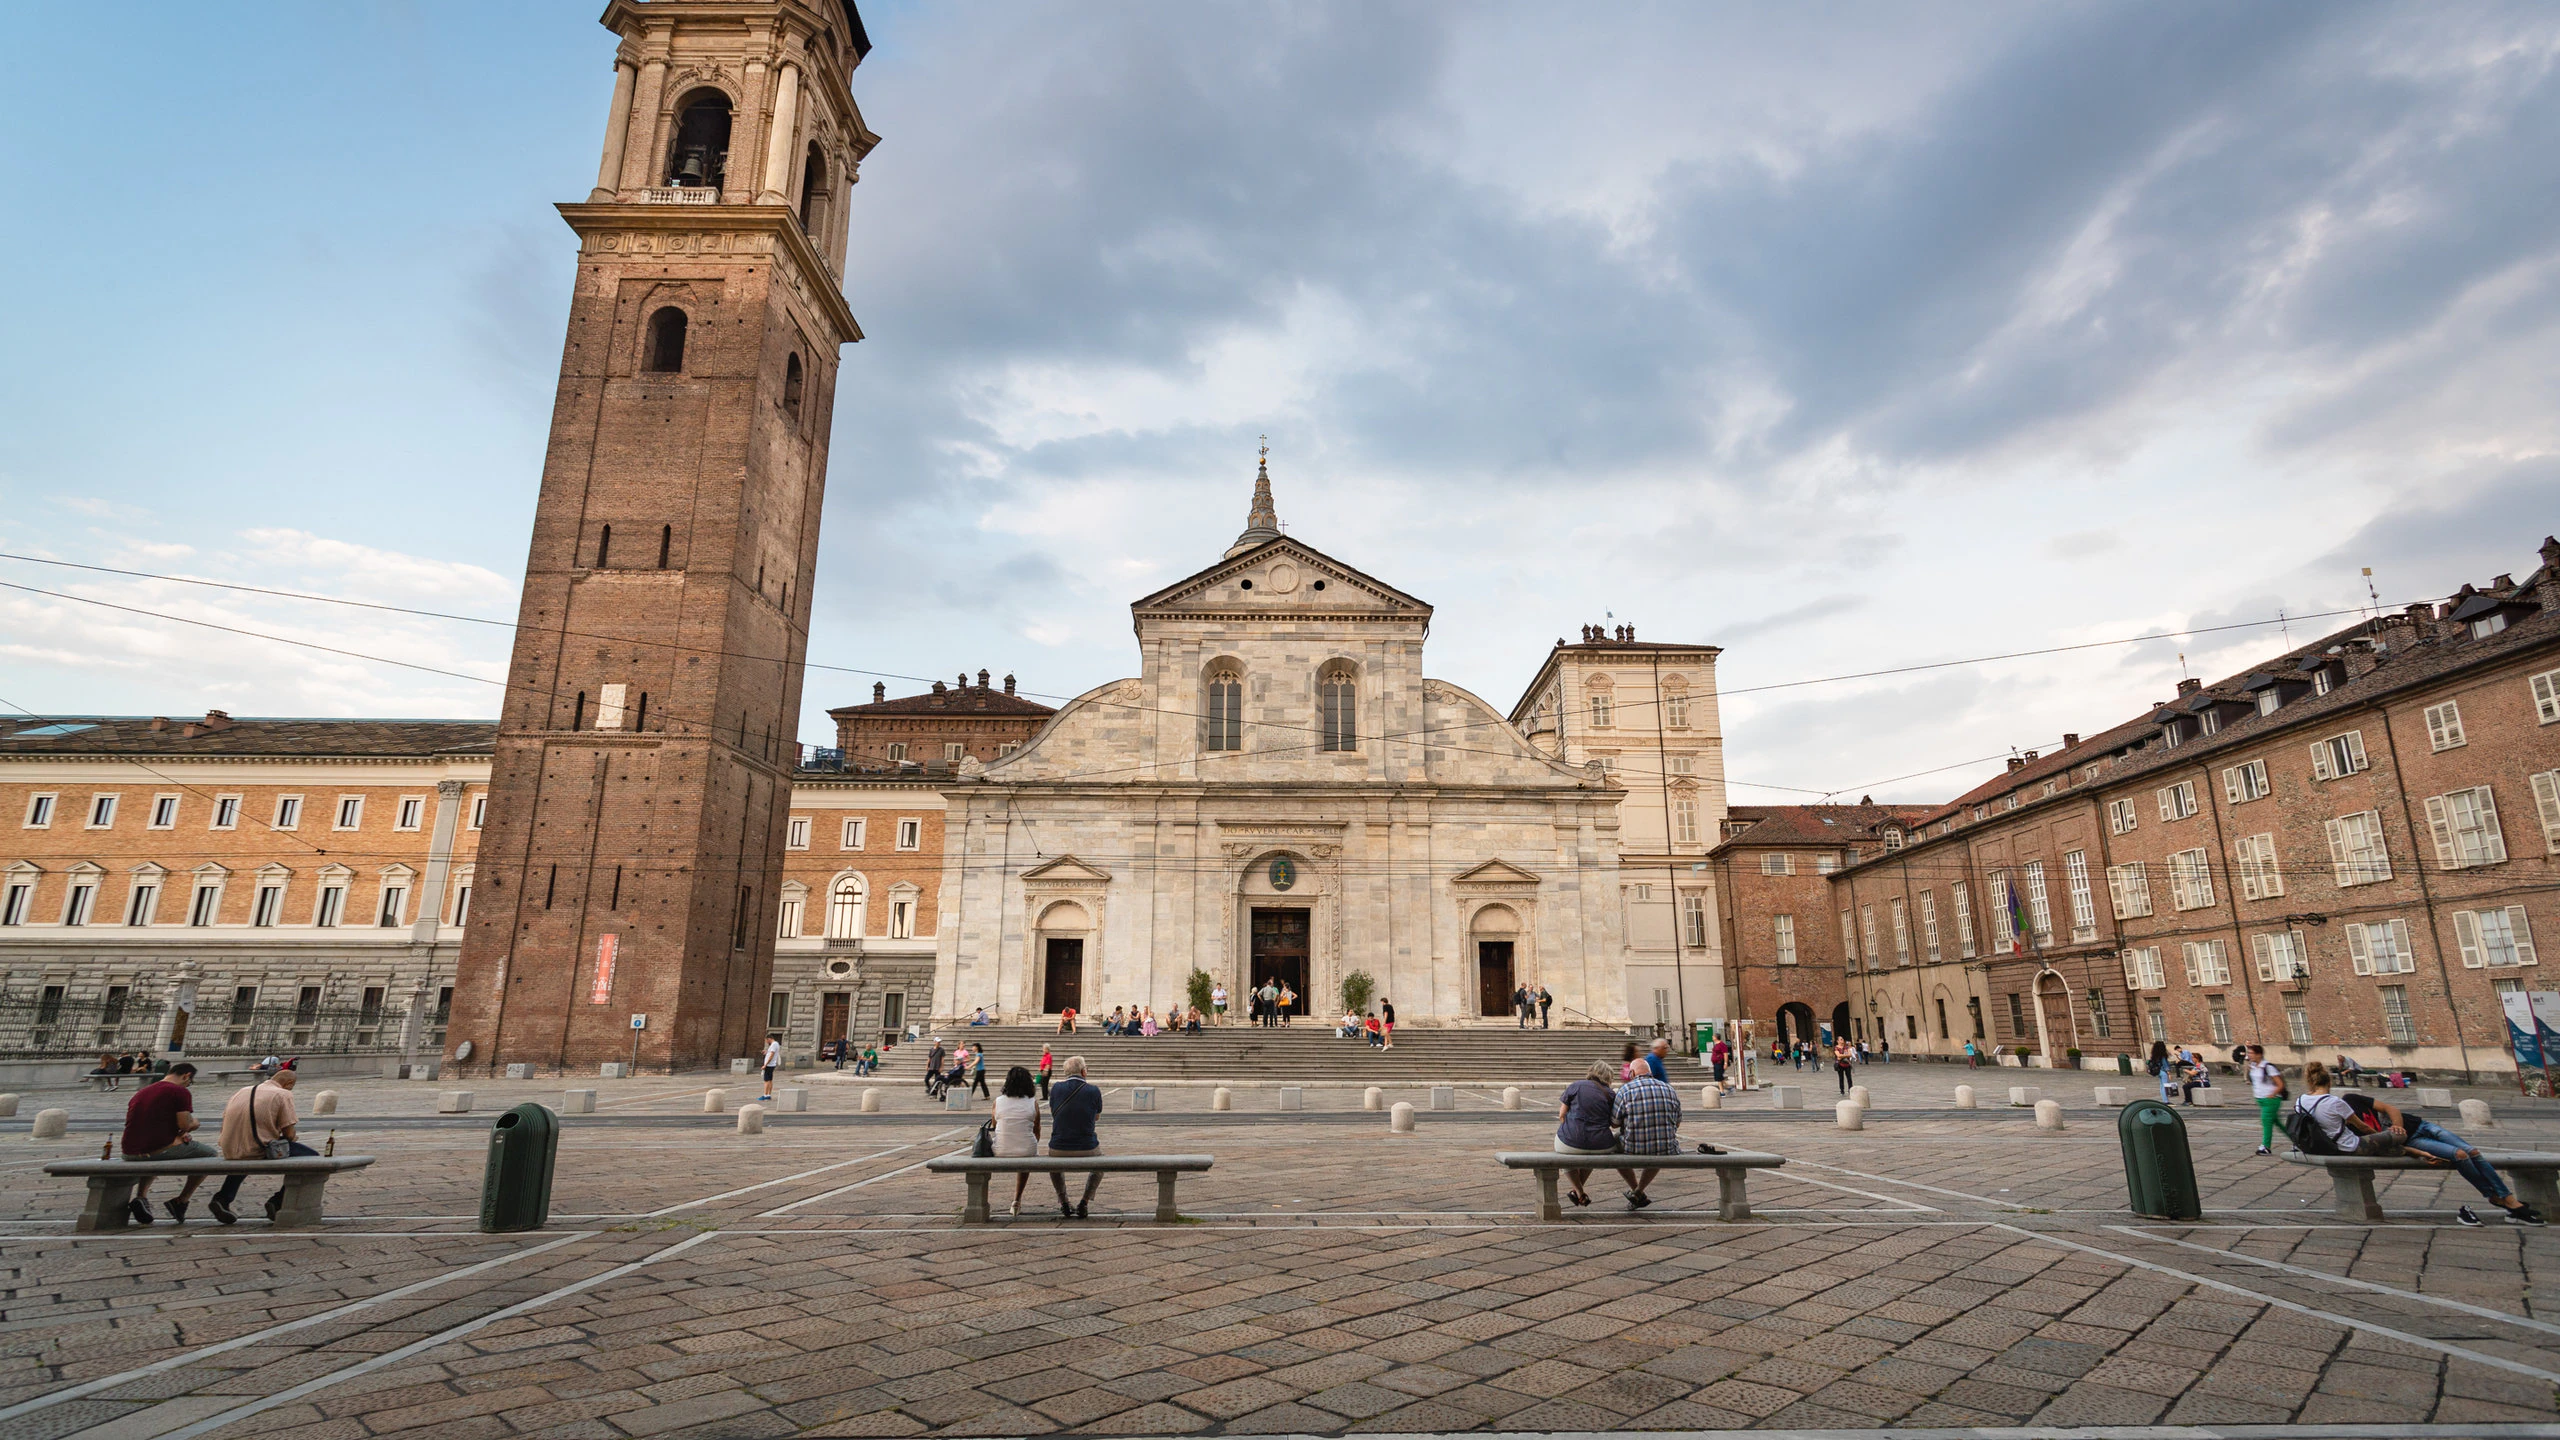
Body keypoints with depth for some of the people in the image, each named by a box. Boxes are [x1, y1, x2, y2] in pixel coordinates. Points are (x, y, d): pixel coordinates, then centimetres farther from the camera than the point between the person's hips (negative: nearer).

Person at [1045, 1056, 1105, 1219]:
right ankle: (1084, 1203, 21)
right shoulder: (1093, 1091, -6)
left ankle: (1064, 1204, 29)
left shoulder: (1056, 1088, -2)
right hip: (1087, 1151, -1)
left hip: (1059, 1151, 1)